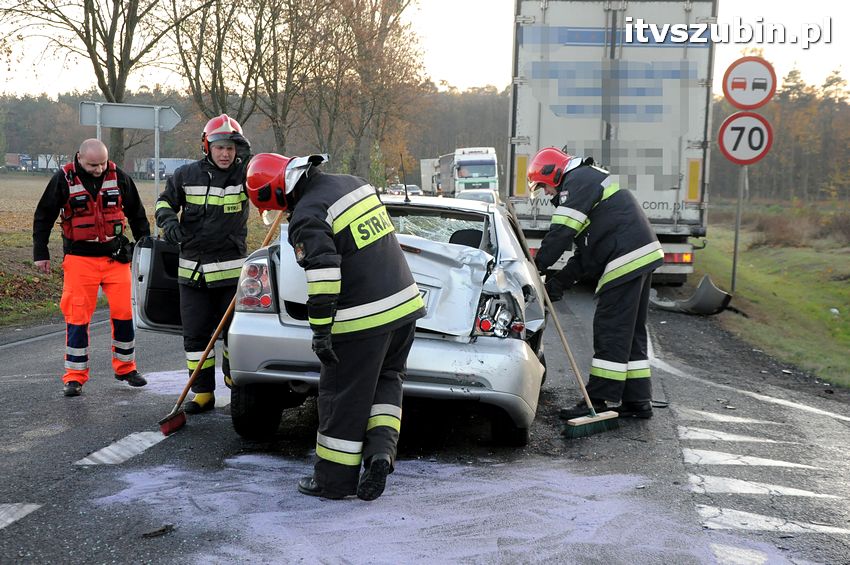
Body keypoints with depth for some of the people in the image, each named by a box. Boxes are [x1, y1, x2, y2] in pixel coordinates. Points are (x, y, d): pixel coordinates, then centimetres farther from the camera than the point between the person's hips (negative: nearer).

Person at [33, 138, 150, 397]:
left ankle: (125, 367, 18)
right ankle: (75, 376, 8)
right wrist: (40, 253, 4)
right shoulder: (63, 179, -5)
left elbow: (136, 213, 12)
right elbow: (43, 216, 4)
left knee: (123, 312, 1)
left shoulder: (119, 177, 0)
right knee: (77, 317, -2)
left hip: (115, 257, 2)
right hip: (79, 258, -2)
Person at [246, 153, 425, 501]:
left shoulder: (307, 217, -14)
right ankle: (380, 452, 6)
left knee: (343, 395, 5)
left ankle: (335, 479, 16)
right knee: (386, 380, 21)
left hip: (363, 320, -8)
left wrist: (321, 331, -18)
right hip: (405, 303, 8)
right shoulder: (352, 183, 10)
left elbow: (322, 276, -22)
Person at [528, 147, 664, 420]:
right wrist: (560, 281, 15)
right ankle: (637, 401, 18)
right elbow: (586, 251, 23)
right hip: (642, 255, 11)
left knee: (610, 332, -8)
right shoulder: (591, 180, 27)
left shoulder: (578, 181, -5)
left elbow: (561, 233, -15)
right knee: (631, 333, 13)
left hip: (625, 260, -11)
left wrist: (536, 266, -6)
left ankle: (597, 402, -4)